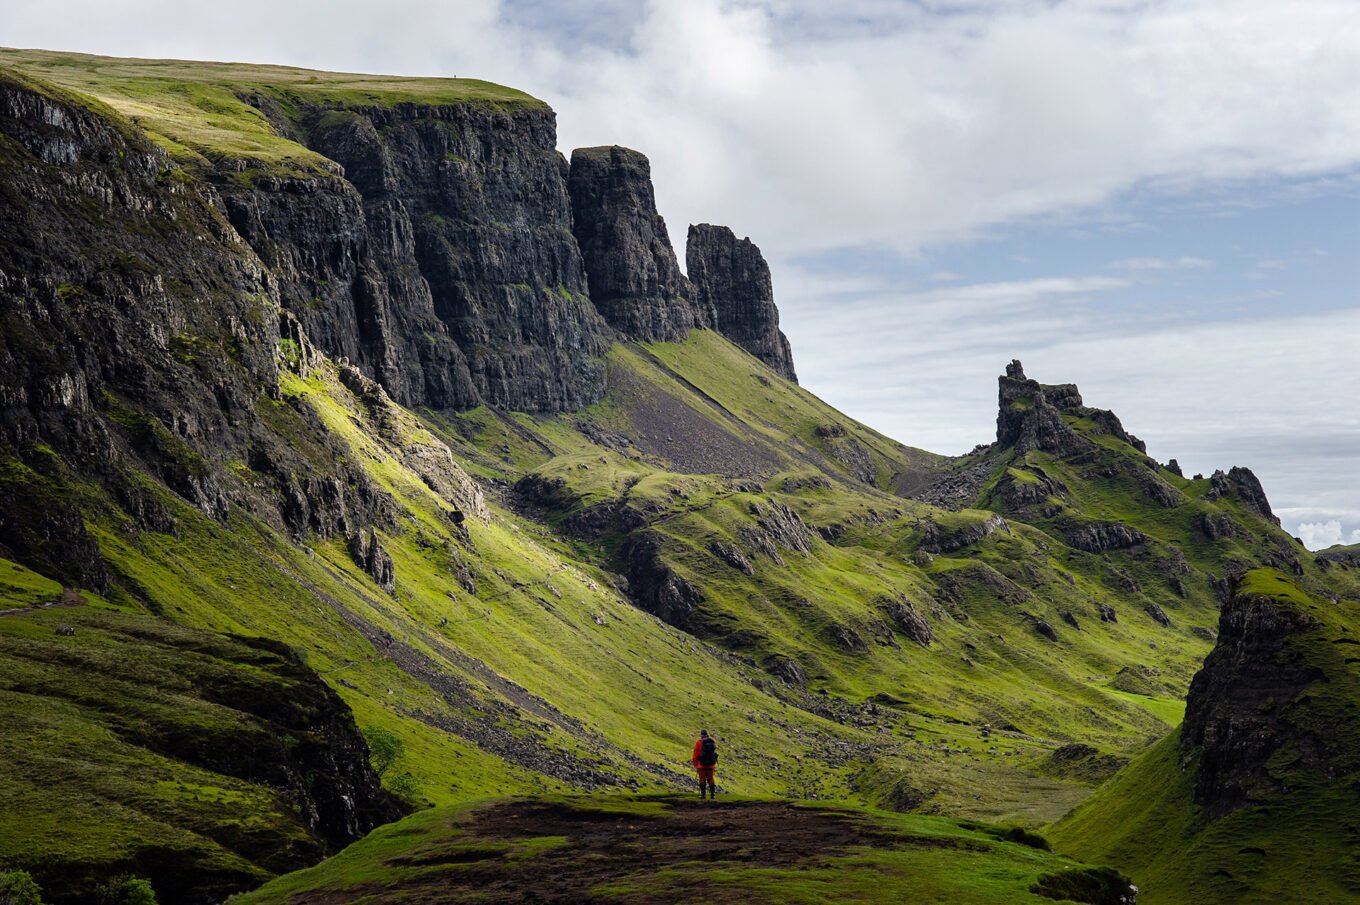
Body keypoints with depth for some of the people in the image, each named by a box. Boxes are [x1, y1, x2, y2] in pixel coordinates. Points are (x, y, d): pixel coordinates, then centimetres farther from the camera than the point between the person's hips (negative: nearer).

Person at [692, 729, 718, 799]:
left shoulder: (699, 743, -8)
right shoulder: (713, 742, 4)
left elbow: (695, 755, -7)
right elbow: (714, 753, 10)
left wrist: (695, 765, 2)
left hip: (702, 765, -3)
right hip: (711, 764, 3)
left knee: (702, 779, 4)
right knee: (710, 779, 11)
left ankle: (702, 794, 2)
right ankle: (712, 794, 9)